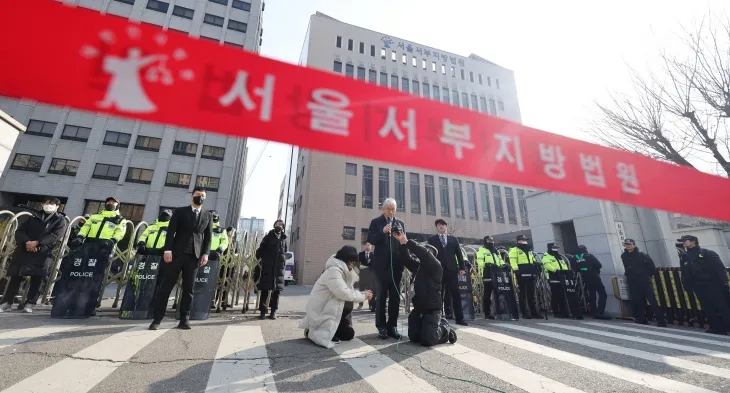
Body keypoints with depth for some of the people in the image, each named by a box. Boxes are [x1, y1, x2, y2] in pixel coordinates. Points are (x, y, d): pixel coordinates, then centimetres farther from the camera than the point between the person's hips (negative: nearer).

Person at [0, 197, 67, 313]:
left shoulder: (60, 220, 7)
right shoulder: (34, 216, 17)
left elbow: (55, 235, -8)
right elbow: (20, 230, 7)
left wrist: (37, 242, -19)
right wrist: (26, 241, -12)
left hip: (44, 252, -3)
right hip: (25, 249, 3)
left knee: (37, 277, -5)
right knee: (16, 274, 1)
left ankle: (29, 303, 3)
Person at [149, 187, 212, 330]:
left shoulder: (208, 216, 13)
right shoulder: (180, 211, 8)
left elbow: (208, 237, 8)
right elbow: (170, 231, 0)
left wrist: (205, 254, -3)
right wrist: (168, 250, -11)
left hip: (195, 256, 1)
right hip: (177, 253, -1)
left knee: (188, 288, 4)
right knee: (166, 286, 1)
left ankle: (184, 320, 10)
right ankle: (157, 318, 10)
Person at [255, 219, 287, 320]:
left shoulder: (284, 239, 13)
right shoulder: (268, 237, 5)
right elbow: (260, 250, 1)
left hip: (279, 268, 3)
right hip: (267, 267, -3)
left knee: (276, 290, 6)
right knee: (264, 290, 1)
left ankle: (273, 311, 15)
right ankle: (262, 311, 10)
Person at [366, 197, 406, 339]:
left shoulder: (401, 223, 11)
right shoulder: (376, 222, 2)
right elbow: (370, 240, -8)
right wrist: (383, 232, -21)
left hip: (396, 265, 3)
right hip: (381, 265, -3)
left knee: (395, 297, 7)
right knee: (381, 297, 5)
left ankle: (392, 326, 17)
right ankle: (382, 327, 14)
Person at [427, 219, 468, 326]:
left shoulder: (454, 239, 15)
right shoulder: (431, 239, 10)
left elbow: (459, 254, 11)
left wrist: (462, 268, 1)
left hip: (451, 269, 1)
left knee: (456, 294, 0)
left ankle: (459, 318, 4)